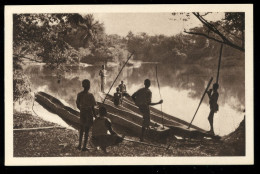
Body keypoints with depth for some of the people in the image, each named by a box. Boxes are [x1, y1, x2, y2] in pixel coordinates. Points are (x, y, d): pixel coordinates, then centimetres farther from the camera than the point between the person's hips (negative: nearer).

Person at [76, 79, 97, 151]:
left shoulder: (79, 94, -4)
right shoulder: (90, 95, -18)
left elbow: (78, 105, 3)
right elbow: (92, 107, -15)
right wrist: (95, 115, -2)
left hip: (82, 113, 4)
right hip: (89, 113, -4)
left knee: (81, 129, 20)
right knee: (87, 130, 6)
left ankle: (79, 145, 26)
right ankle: (84, 147, 12)